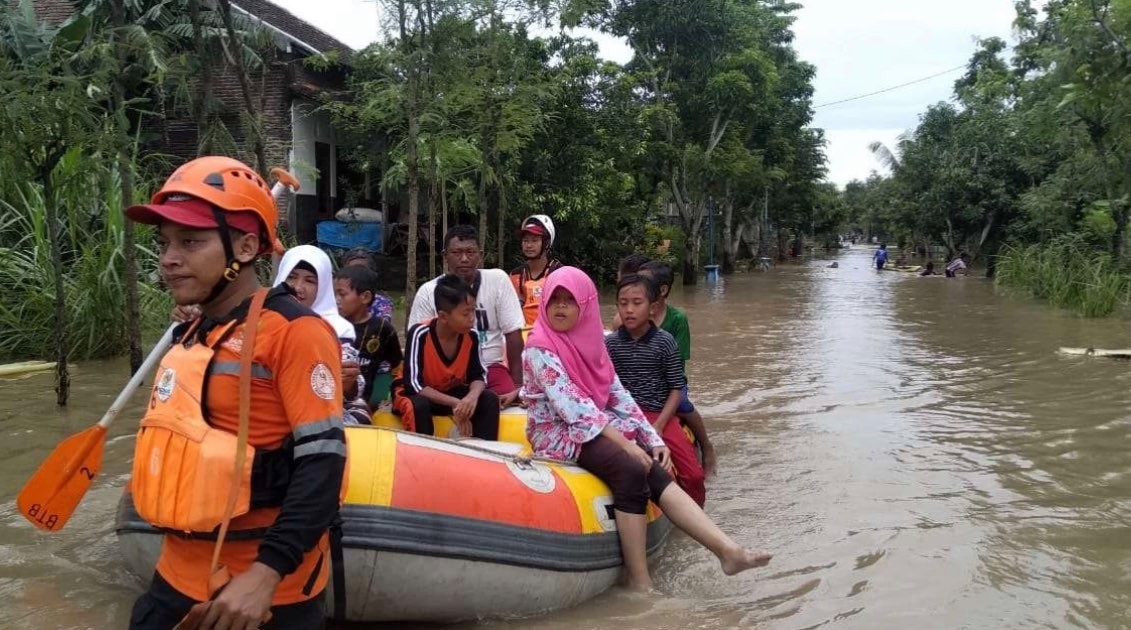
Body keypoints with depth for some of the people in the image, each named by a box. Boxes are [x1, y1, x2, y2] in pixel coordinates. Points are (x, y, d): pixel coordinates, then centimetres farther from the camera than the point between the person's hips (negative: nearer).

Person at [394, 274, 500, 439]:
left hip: (450, 391, 4)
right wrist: (455, 403, -36)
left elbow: (478, 375, -6)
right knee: (419, 406, -38)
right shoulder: (420, 334, -29)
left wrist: (473, 396, -30)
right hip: (416, 393, -4)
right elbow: (414, 384, -30)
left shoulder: (471, 335, -15)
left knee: (489, 400, -18)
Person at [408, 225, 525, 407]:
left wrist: (518, 385, -6)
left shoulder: (498, 280, -4)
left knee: (509, 399, -26)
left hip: (491, 367, 1)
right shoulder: (428, 291, -2)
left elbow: (513, 333, -2)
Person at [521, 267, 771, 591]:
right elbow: (572, 406, -21)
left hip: (597, 426, 6)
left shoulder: (591, 342, 11)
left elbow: (618, 395, 8)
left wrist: (653, 440, -3)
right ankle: (640, 583, -27)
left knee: (655, 471, -19)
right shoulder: (540, 349, -11)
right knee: (631, 470, -30)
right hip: (558, 433, -6)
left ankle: (727, 549, -29)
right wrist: (626, 444, -26)